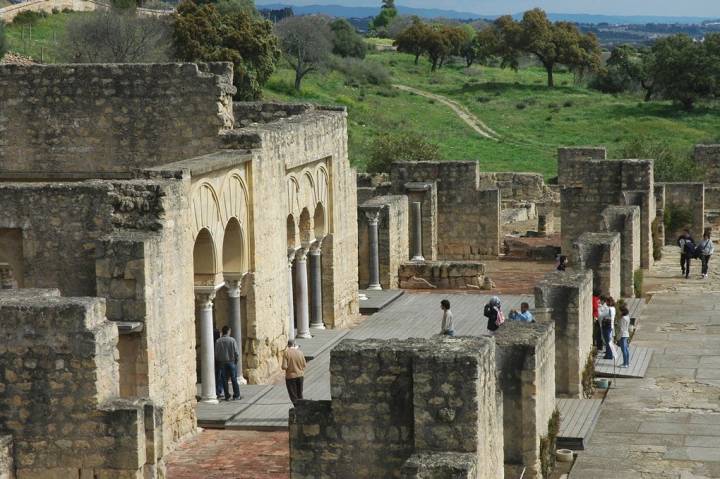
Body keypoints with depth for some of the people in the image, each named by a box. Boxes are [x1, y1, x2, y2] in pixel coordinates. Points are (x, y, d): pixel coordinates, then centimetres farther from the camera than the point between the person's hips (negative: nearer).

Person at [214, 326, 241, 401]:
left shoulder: (218, 341, -4)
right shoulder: (232, 340, -8)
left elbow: (216, 353, -1)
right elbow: (236, 351, -8)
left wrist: (218, 360, 14)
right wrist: (236, 359, 8)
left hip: (222, 363, 1)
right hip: (232, 362, -1)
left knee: (224, 380, 6)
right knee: (234, 379, 6)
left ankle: (227, 396, 5)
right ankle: (236, 395, 9)